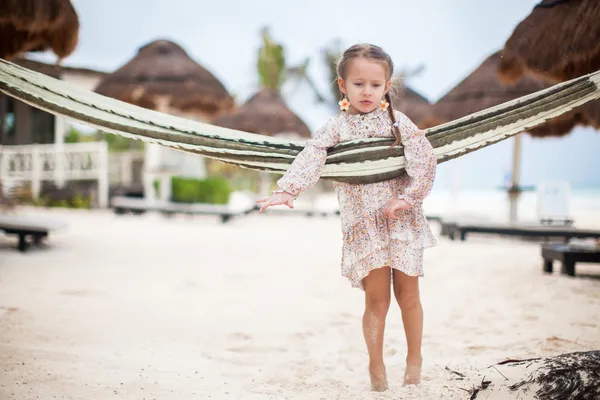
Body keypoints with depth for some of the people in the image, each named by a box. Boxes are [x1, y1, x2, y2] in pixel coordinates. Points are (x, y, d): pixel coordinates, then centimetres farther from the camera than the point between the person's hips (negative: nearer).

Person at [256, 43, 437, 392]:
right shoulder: (336, 128, 1)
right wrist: (287, 190, -28)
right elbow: (310, 160, -13)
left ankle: (415, 360, 25)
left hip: (403, 220, 1)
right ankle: (377, 368, 12)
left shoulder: (398, 122, 1)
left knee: (408, 294, 7)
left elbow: (425, 161, -6)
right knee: (376, 299, 0)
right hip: (363, 223, 0)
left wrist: (406, 197, -16)